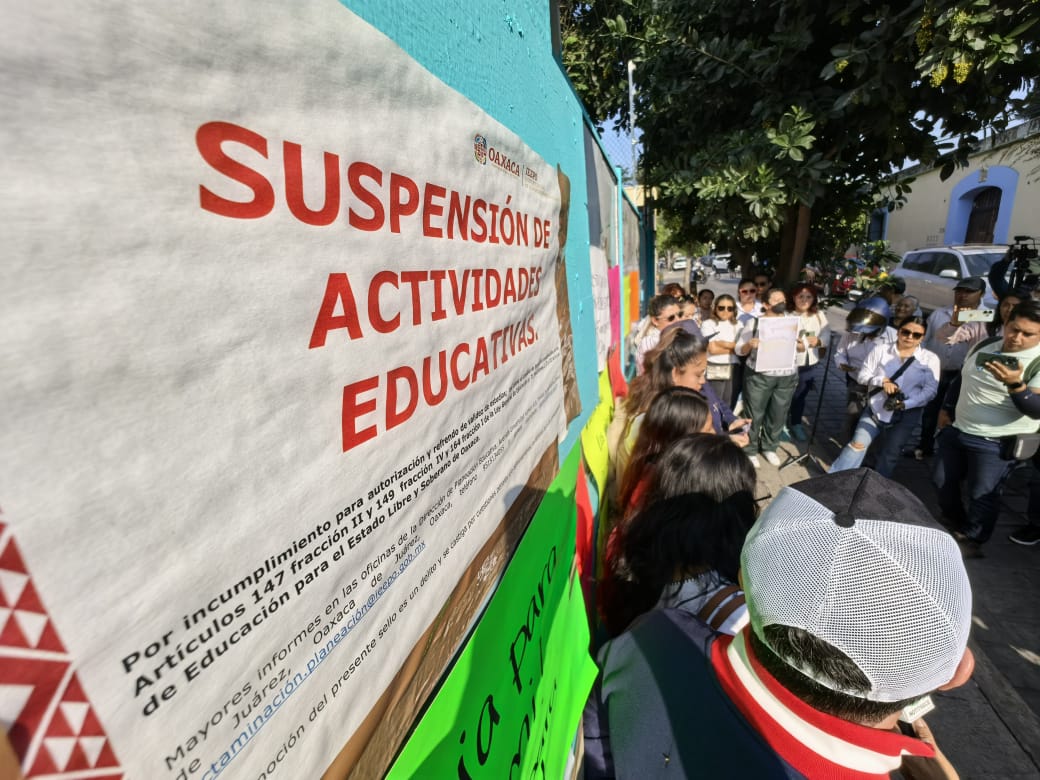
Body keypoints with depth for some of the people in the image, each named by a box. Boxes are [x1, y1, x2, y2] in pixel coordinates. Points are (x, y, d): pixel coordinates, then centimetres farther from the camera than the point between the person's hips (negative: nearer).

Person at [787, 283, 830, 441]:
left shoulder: (819, 316, 4)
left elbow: (827, 336, 2)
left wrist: (818, 341, -19)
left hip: (809, 363, 5)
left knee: (800, 395, 19)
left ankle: (796, 423, 36)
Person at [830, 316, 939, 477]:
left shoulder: (930, 359, -3)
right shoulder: (880, 349, -2)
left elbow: (930, 390, -7)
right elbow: (862, 376, -2)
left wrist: (905, 404, -21)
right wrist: (882, 381, -20)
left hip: (905, 414, 0)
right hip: (875, 408, 0)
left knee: (888, 455, 4)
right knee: (858, 445, -7)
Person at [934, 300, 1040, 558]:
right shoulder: (984, 346, 4)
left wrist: (1014, 385, -40)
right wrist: (946, 408, 13)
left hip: (996, 443, -6)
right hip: (955, 430, 6)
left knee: (982, 495, 3)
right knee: (942, 482, 16)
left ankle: (973, 541, 23)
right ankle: (956, 526, 38)